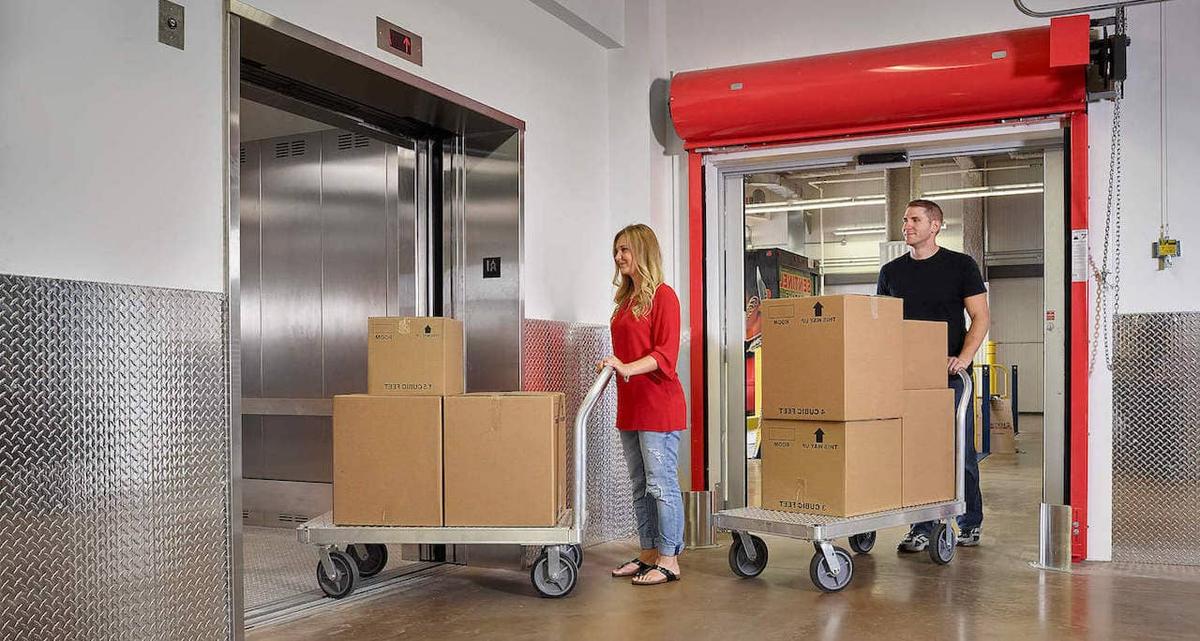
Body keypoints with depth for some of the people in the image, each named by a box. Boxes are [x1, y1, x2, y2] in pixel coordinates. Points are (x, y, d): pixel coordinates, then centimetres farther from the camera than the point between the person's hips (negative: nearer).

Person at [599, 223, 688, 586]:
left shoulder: (663, 296, -8)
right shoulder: (625, 300, 17)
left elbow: (666, 354, -17)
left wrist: (628, 368, -26)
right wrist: (611, 367, 12)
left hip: (658, 405, -9)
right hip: (629, 406, 9)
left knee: (661, 484, -4)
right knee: (639, 485, 13)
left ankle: (668, 561, 3)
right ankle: (649, 556, 23)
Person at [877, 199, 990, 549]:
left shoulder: (961, 265, 3)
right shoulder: (892, 271, 13)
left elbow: (981, 317, -1)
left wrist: (964, 357, -17)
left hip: (951, 375, -3)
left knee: (960, 451, 1)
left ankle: (971, 523, 17)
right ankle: (921, 528, 9)